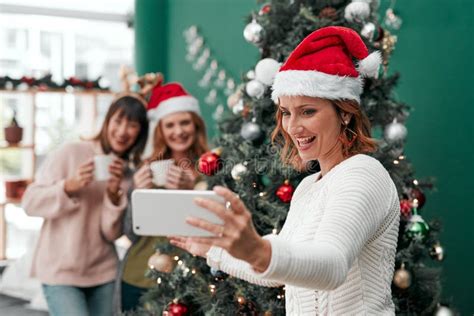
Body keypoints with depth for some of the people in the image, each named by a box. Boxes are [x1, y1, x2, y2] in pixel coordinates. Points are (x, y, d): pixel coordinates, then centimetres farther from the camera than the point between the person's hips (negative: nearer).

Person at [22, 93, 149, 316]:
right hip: (60, 273, -4)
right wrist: (69, 187, -22)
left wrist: (114, 194, -17)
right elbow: (30, 203, -9)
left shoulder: (128, 174, 5)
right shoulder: (70, 153, -7)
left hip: (103, 273, 5)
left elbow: (111, 234, -3)